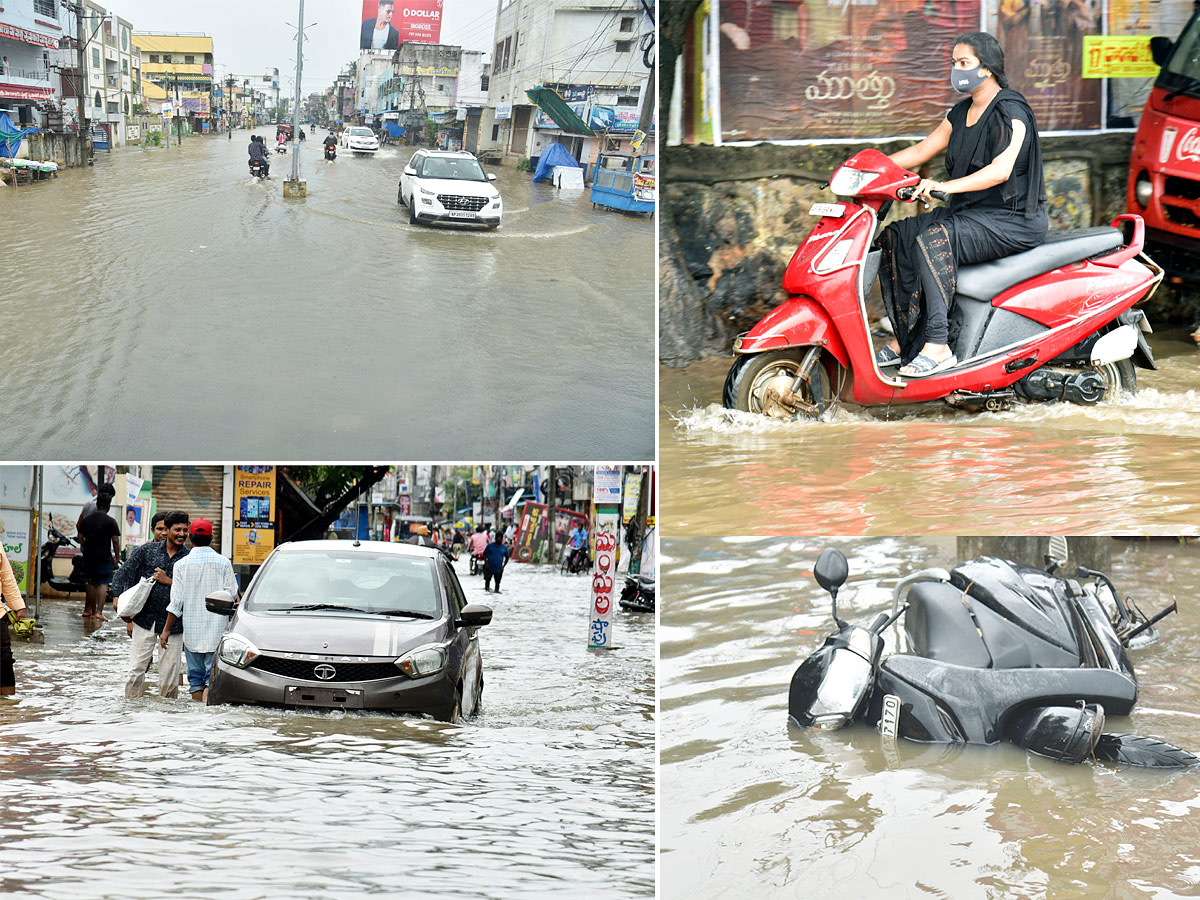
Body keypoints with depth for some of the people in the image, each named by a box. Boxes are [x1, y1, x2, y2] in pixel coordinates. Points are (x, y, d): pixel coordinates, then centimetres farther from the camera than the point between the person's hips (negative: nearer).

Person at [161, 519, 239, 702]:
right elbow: (232, 594, -3)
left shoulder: (182, 564, -2)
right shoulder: (223, 563, -4)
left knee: (195, 676, 9)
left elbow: (176, 601, -3)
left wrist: (166, 630, 4)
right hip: (217, 629, -1)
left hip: (191, 629, 1)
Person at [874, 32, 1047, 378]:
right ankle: (905, 339, -11)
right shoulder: (962, 113, 14)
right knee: (895, 236, -8)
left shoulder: (1010, 111, -14)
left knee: (933, 238, -32)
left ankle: (936, 345, -34)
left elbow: (1000, 170, -28)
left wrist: (945, 186, -41)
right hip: (970, 213, 9)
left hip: (1014, 220, -9)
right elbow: (922, 150, 16)